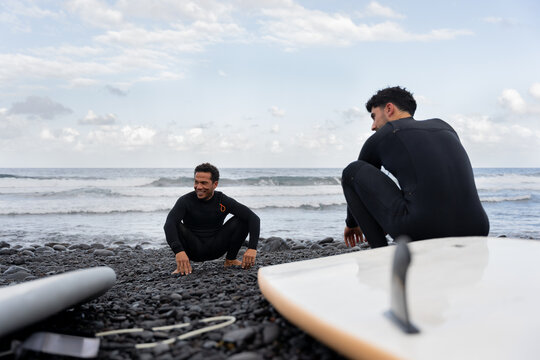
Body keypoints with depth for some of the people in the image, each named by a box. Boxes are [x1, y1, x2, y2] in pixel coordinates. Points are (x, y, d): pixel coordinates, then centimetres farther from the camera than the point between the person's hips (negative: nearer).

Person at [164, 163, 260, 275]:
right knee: (176, 226, -28)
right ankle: (182, 265, -11)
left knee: (241, 220, -16)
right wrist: (179, 251, -49)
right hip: (193, 250, -1)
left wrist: (252, 248, -33)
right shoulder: (186, 201, -15)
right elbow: (168, 224, -31)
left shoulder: (224, 201, -10)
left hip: (216, 248, 2)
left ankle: (230, 260, 0)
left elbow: (254, 218, -18)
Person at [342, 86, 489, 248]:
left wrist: (352, 223, 51)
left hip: (421, 233, -6)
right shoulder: (444, 127, 28)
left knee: (353, 170, 16)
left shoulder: (379, 138, 14)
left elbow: (356, 177, 31)